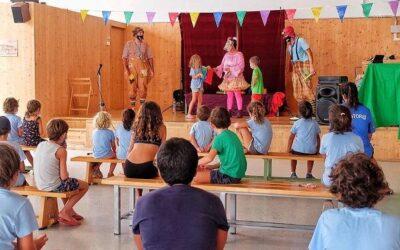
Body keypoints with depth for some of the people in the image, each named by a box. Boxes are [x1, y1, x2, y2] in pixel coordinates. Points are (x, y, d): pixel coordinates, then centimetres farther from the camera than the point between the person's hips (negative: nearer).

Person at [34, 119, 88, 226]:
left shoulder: (40, 144, 2)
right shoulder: (60, 150, -18)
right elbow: (64, 176, -18)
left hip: (39, 184, 8)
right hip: (53, 186, -8)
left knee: (66, 184, 37)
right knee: (85, 186, 10)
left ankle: (70, 211, 40)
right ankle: (64, 212, 8)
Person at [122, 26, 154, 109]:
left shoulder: (145, 44, 9)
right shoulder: (129, 44, 4)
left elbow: (150, 58, 11)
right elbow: (124, 57, 1)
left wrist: (152, 69, 4)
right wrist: (126, 69, -10)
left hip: (143, 69, 1)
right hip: (132, 68, -1)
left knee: (143, 87, -3)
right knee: (133, 88, 0)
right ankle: (132, 107, 8)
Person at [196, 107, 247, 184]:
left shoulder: (220, 137, -15)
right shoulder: (232, 134, 12)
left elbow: (209, 158, -26)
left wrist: (197, 162, -7)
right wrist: (211, 167, 15)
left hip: (229, 177, -9)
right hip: (238, 174, 9)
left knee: (196, 177, -7)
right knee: (206, 171, 22)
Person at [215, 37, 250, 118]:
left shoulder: (239, 54, -7)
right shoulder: (226, 55, 11)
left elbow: (241, 66, -14)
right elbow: (222, 65, 12)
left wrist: (231, 69, -19)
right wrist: (216, 69, -4)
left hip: (236, 78, -6)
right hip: (227, 78, 6)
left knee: (237, 94, -6)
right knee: (229, 95, 7)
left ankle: (239, 111, -3)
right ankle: (229, 111, 11)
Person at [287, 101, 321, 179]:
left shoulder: (297, 123, -2)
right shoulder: (315, 124, 3)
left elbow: (291, 137, 3)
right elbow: (318, 138, 9)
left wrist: (289, 149, 15)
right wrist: (318, 149, 21)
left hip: (298, 150, -2)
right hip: (311, 151, 2)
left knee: (292, 151, 33)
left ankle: (293, 173, 32)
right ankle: (309, 173, 36)